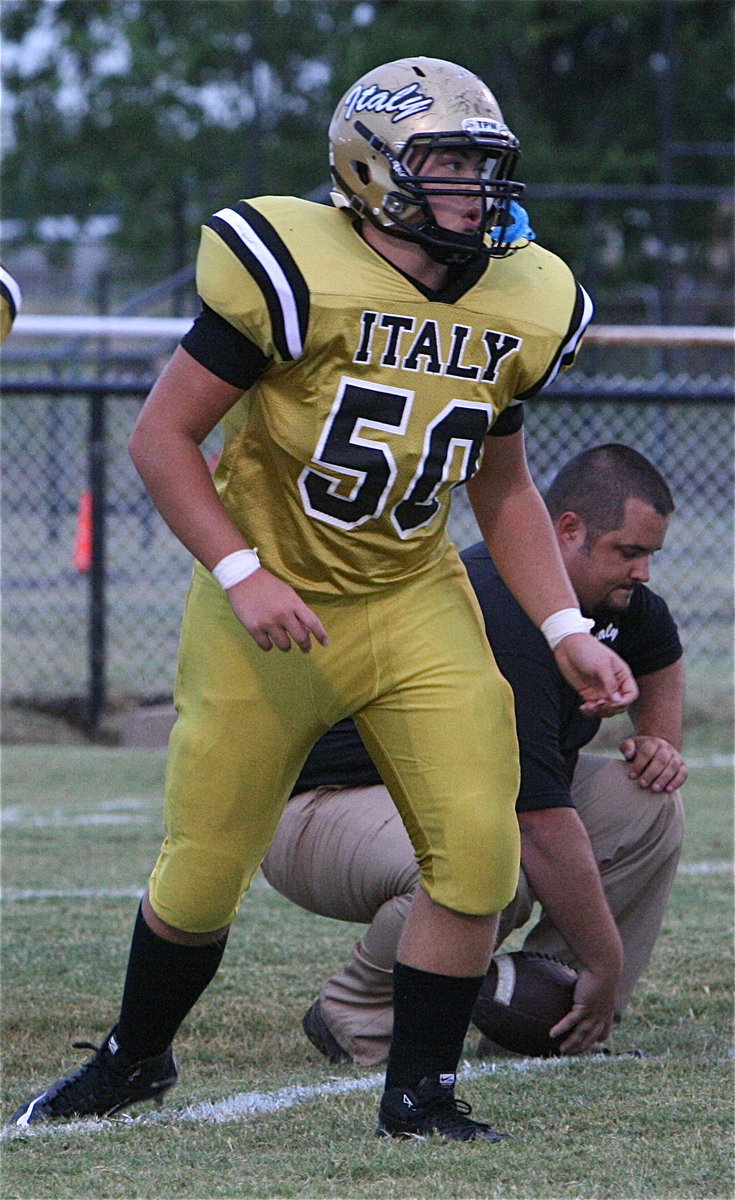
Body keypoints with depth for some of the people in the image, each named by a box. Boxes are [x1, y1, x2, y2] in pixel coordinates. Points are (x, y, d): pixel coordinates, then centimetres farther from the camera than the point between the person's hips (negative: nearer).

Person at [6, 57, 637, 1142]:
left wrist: (566, 632, 4)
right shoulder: (297, 273, -19)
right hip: (273, 609, -4)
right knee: (202, 875, 4)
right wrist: (242, 574, -23)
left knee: (478, 849, -12)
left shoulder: (518, 307, -1)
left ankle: (419, 1092, 5)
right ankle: (134, 1058, 32)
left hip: (417, 608, 4)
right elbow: (162, 437, -14)